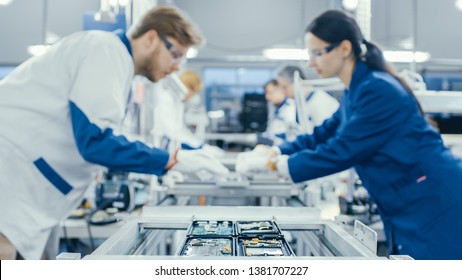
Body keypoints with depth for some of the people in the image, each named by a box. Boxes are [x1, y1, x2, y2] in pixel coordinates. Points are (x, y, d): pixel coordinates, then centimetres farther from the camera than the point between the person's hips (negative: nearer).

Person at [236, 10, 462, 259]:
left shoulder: (378, 90, -21)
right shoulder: (357, 90, 9)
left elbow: (341, 151, -22)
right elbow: (325, 134, 15)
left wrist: (274, 163, -16)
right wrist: (272, 152, 3)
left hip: (437, 210, -9)